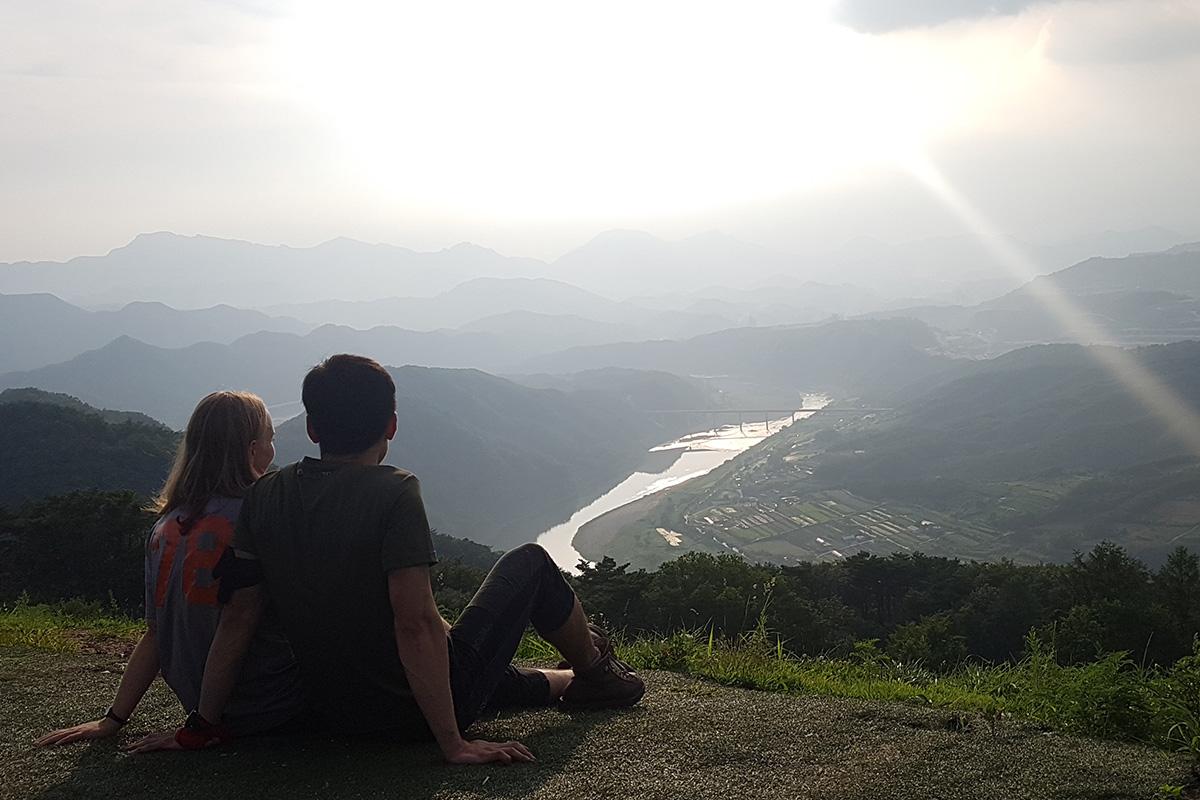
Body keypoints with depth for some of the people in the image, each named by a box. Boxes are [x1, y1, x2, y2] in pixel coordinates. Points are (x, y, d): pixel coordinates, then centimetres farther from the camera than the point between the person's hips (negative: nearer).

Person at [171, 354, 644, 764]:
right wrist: (454, 745, -24)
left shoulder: (264, 498, -6)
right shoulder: (393, 492, -23)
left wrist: (202, 725, 2)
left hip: (335, 715, 6)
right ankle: (595, 673, 38)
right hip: (419, 713, -6)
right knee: (531, 563, 16)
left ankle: (565, 682, 59)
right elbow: (415, 624, -27)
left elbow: (237, 618, -5)